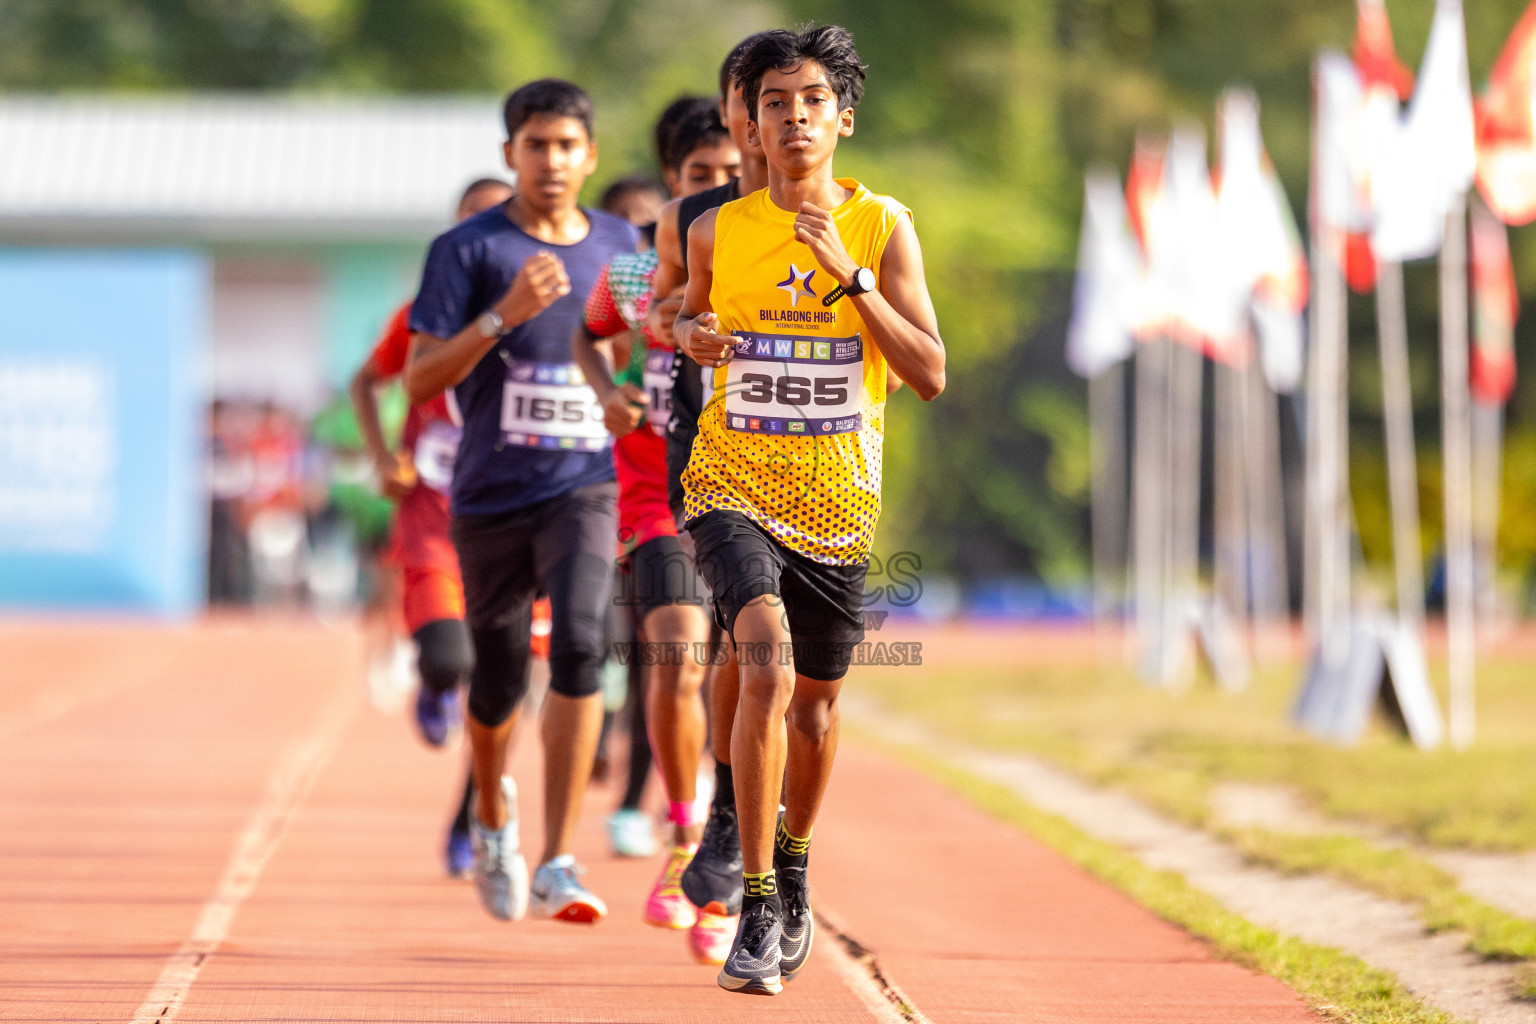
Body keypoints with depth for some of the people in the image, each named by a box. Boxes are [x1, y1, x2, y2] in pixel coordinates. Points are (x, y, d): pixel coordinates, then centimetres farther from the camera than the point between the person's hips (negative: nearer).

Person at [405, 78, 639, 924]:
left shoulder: (621, 246, 7)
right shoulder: (467, 250, -4)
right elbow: (419, 379, -10)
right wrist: (504, 314, -23)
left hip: (585, 486, 1)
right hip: (492, 495, -1)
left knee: (578, 645, -22)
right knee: (499, 679, 10)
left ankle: (557, 867, -22)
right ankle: (493, 816, 43)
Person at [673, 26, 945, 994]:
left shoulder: (883, 225, -3)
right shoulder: (718, 231, 0)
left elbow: (931, 375, -9)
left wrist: (849, 277, -19)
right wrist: (693, 334, -5)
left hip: (839, 503, 2)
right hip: (733, 487, -1)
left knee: (815, 702, 16)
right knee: (766, 668, -24)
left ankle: (792, 866, 45)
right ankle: (757, 908, -19)